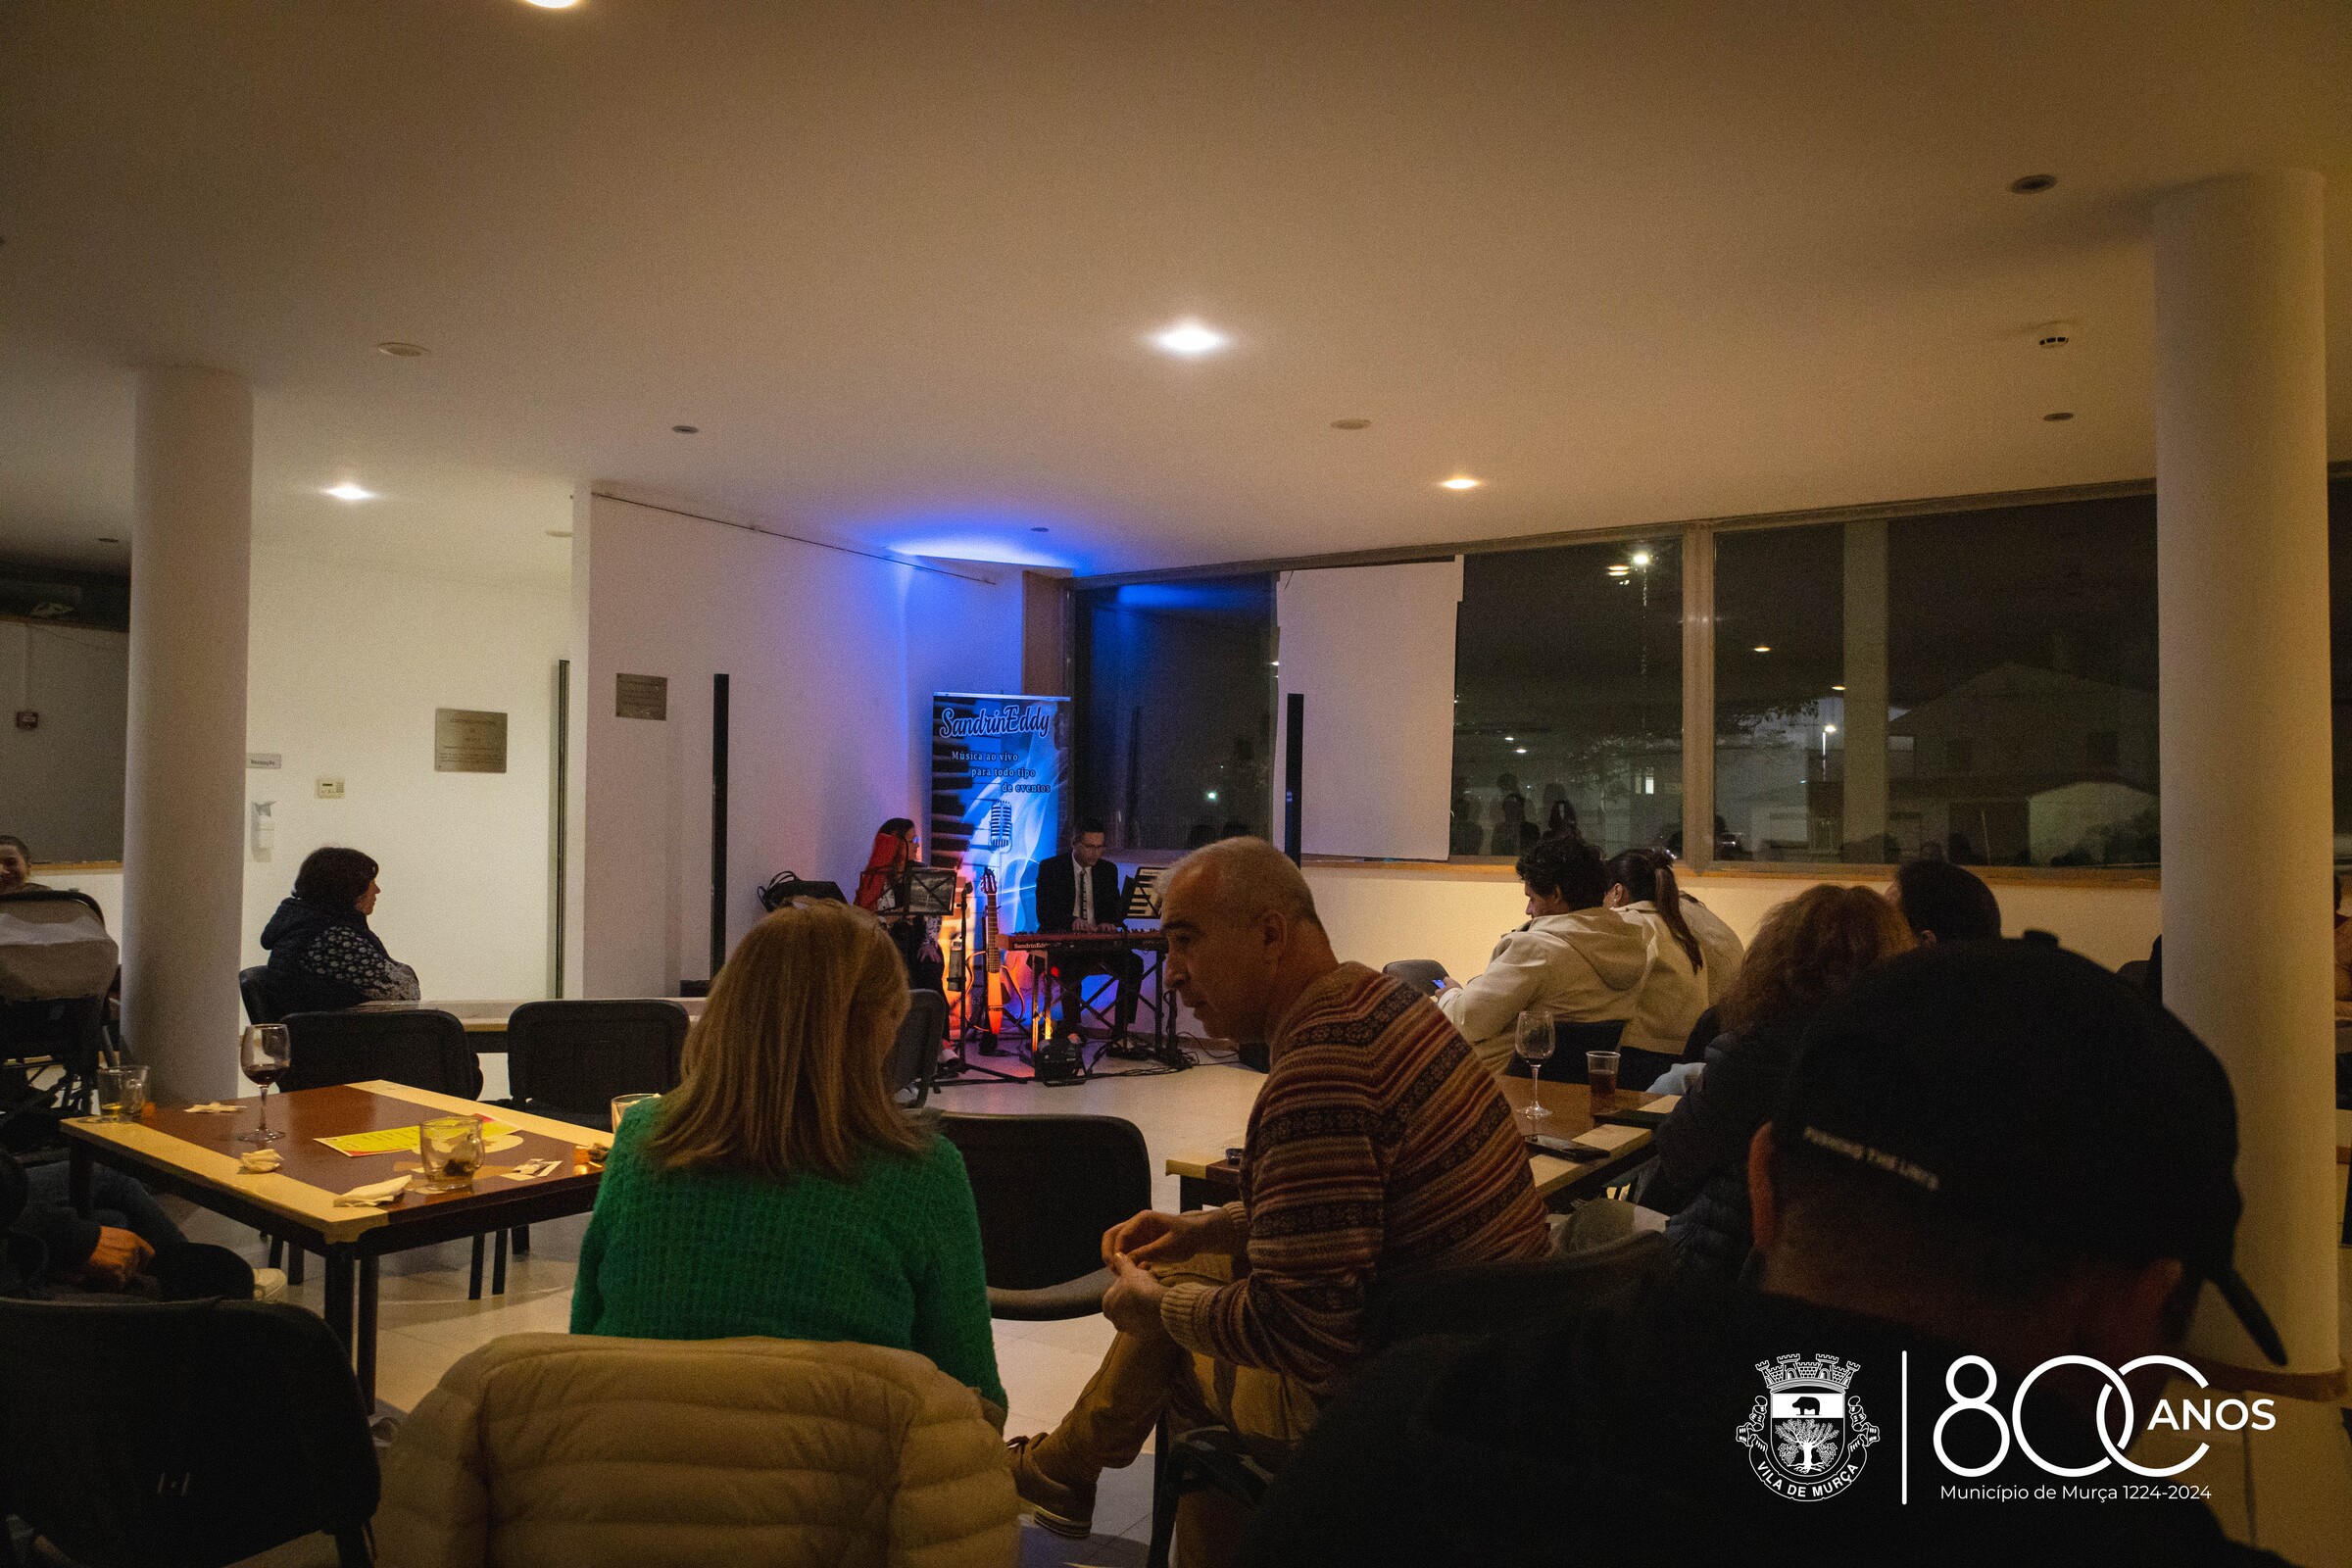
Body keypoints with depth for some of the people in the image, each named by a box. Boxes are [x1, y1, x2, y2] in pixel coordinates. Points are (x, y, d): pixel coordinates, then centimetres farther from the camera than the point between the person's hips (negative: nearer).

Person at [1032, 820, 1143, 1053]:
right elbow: (1043, 913, -11)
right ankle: (1071, 1033, -19)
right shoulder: (1051, 868, -2)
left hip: (1098, 943, 4)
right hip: (1061, 944, -4)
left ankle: (1121, 1039, -19)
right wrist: (1072, 921, -31)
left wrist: (1110, 922, -17)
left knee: (1134, 963, -23)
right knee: (1071, 967, -38)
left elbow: (1117, 908, 9)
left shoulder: (1108, 870, 11)